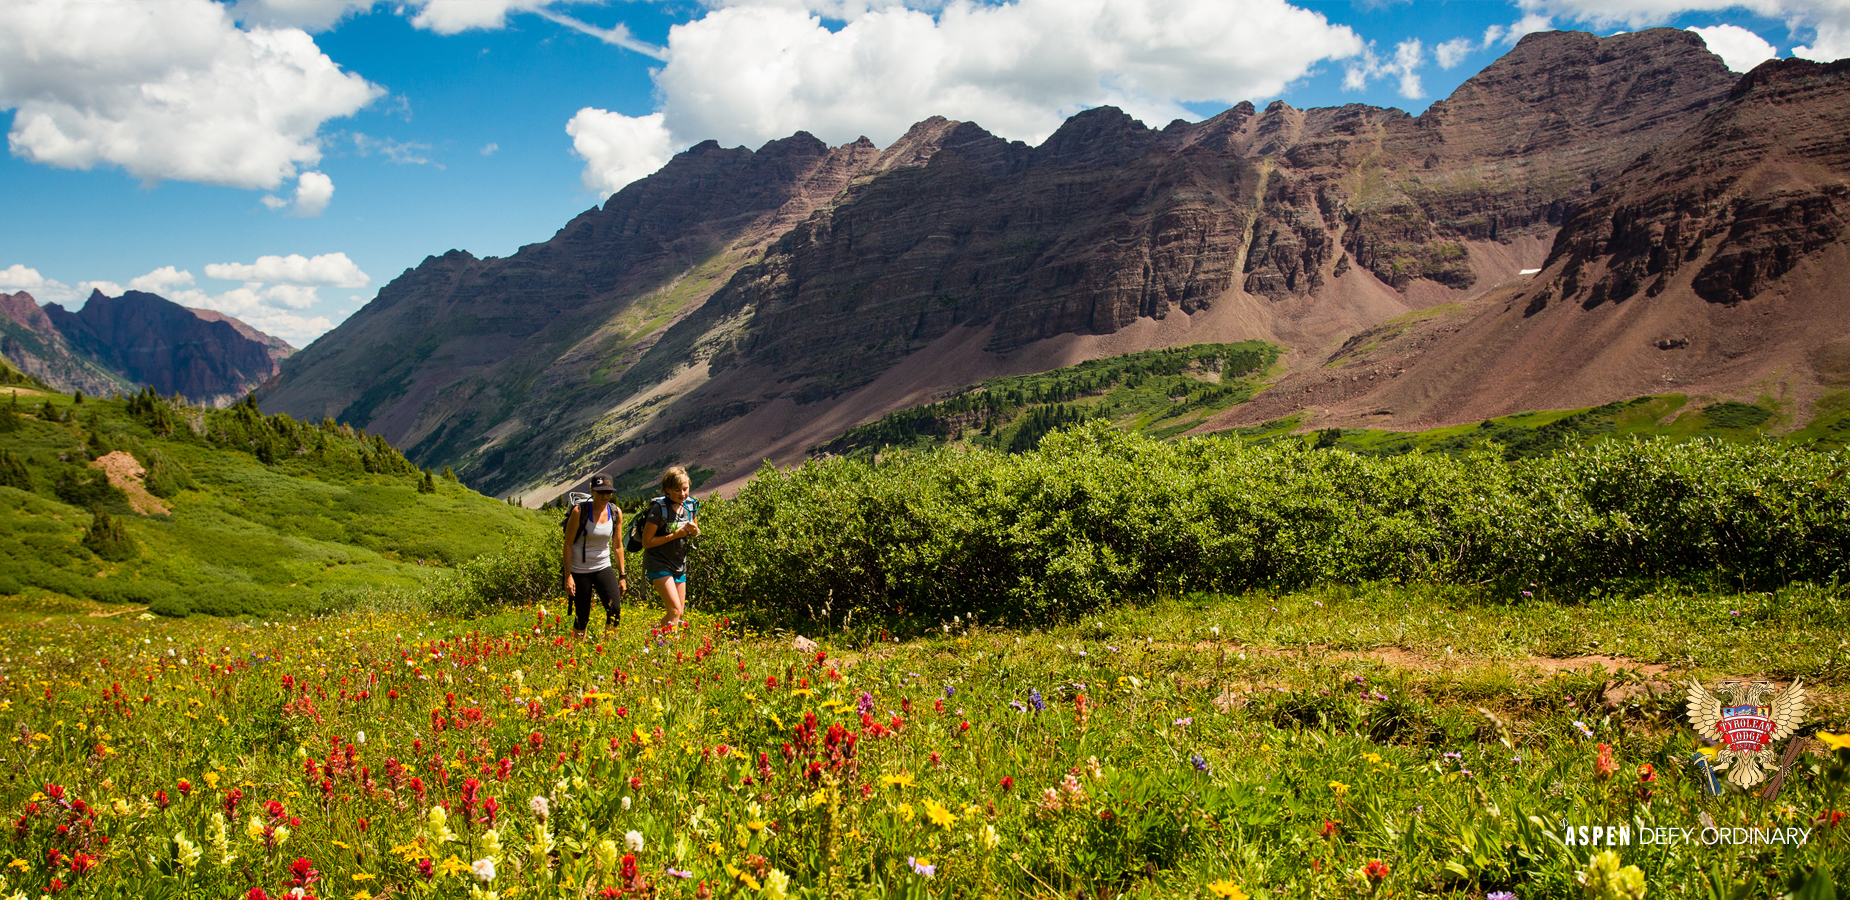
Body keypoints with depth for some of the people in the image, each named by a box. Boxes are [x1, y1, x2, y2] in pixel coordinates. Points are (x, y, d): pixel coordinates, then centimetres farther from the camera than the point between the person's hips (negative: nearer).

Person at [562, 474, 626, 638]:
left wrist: (622, 575, 9)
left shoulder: (616, 513, -2)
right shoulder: (579, 512, -13)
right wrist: (568, 576, -13)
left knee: (615, 609, -14)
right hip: (580, 570, -3)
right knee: (582, 617, 2)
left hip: (603, 568, 3)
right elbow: (568, 544, -8)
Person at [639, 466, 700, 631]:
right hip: (659, 565, -7)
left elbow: (695, 534, 15)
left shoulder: (691, 505, -1)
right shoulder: (659, 508, -19)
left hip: (679, 565, 7)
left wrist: (695, 531, -10)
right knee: (675, 610, -17)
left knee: (680, 613, 10)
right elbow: (646, 542, -16)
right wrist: (674, 535, -22)